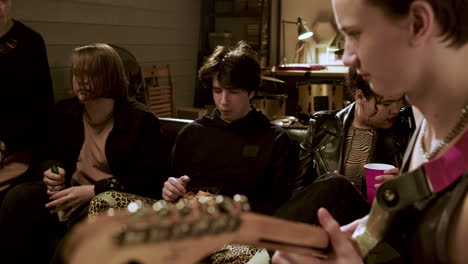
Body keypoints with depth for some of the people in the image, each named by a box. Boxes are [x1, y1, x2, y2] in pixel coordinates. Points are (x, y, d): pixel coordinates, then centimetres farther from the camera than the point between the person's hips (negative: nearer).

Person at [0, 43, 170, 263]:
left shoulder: (141, 120, -8)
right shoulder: (64, 111, 11)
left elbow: (152, 178, -13)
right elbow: (49, 155, 24)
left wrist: (93, 191, -20)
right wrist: (51, 172, -4)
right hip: (69, 194, 5)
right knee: (18, 197, -24)